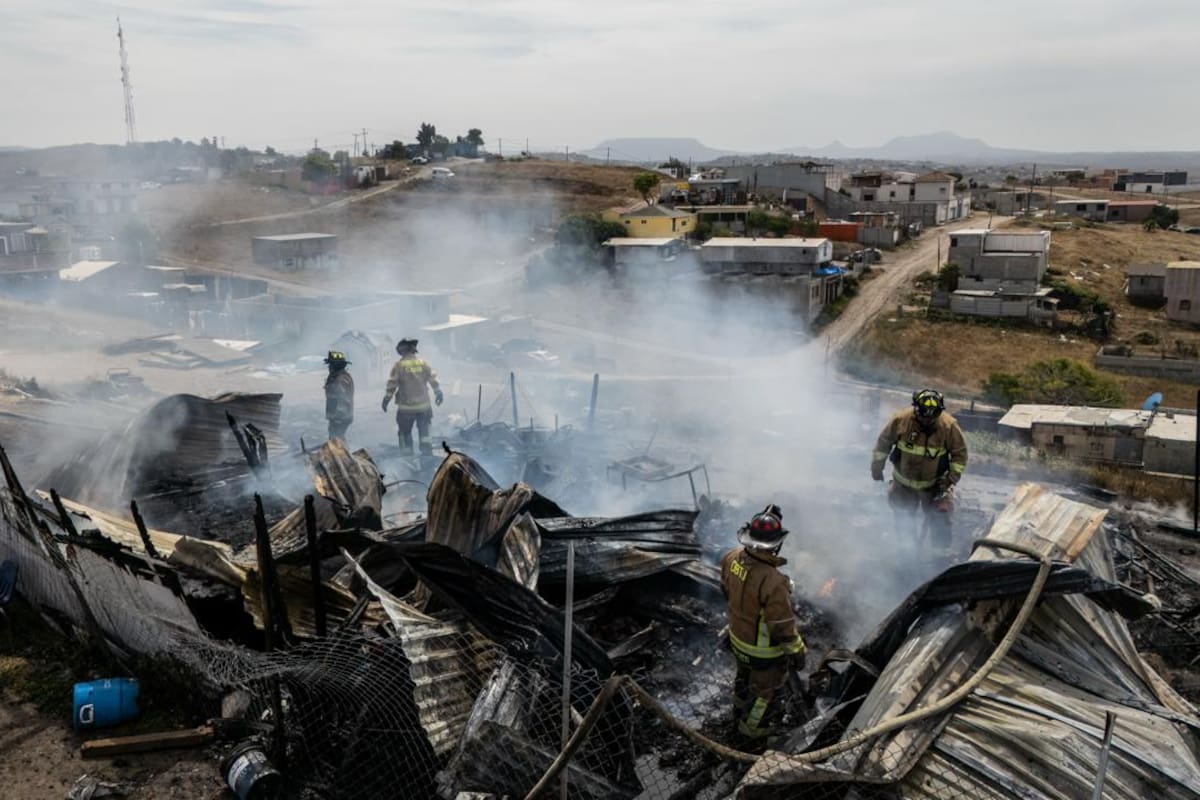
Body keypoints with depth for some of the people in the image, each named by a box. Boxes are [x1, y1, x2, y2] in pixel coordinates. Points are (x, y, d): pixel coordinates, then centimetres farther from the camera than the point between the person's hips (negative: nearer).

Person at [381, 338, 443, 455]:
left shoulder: (399, 365, -7)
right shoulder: (423, 362, 0)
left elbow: (392, 384, -7)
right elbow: (433, 379, 4)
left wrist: (386, 399, 2)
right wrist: (438, 393, 16)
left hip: (406, 406, -2)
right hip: (423, 405, 3)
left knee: (405, 432, 11)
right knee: (424, 430, 14)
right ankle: (427, 450, 7)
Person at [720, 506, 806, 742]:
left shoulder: (732, 558, -20)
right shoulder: (773, 582, -42)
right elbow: (782, 626, -29)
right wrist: (796, 653, -12)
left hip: (738, 637, 6)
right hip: (764, 649, -6)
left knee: (745, 675, 34)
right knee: (767, 688, 24)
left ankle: (741, 708, 60)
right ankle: (754, 727, 48)